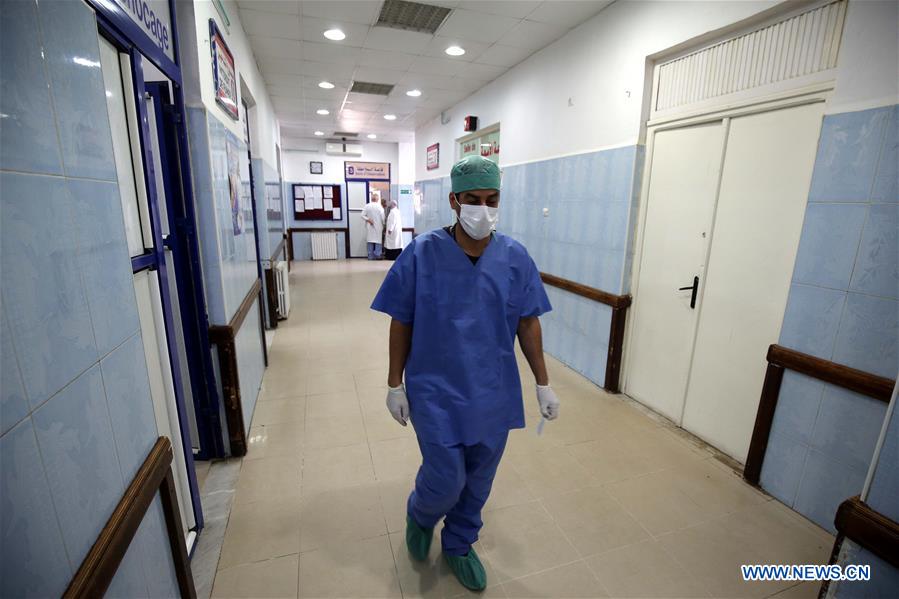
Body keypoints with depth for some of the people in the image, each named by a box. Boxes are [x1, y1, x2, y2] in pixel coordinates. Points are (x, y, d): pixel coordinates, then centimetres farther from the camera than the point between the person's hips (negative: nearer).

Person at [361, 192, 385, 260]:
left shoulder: (367, 206, -2)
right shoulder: (379, 207, -8)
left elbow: (363, 215, -7)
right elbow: (382, 218, -4)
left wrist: (368, 220, -3)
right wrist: (383, 225, 8)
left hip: (369, 227, 2)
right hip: (378, 227, -2)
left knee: (370, 241, 6)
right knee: (378, 241, 5)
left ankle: (371, 256, 6)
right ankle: (377, 255, 1)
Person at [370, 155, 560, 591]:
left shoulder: (515, 257, -5)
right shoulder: (421, 254, -12)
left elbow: (528, 323, 2)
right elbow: (401, 324, -5)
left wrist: (543, 384, 4)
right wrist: (395, 384, -1)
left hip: (494, 395, 3)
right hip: (437, 395, -3)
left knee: (477, 483, 18)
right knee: (446, 482, 5)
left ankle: (459, 545, 48)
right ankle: (419, 515, 44)